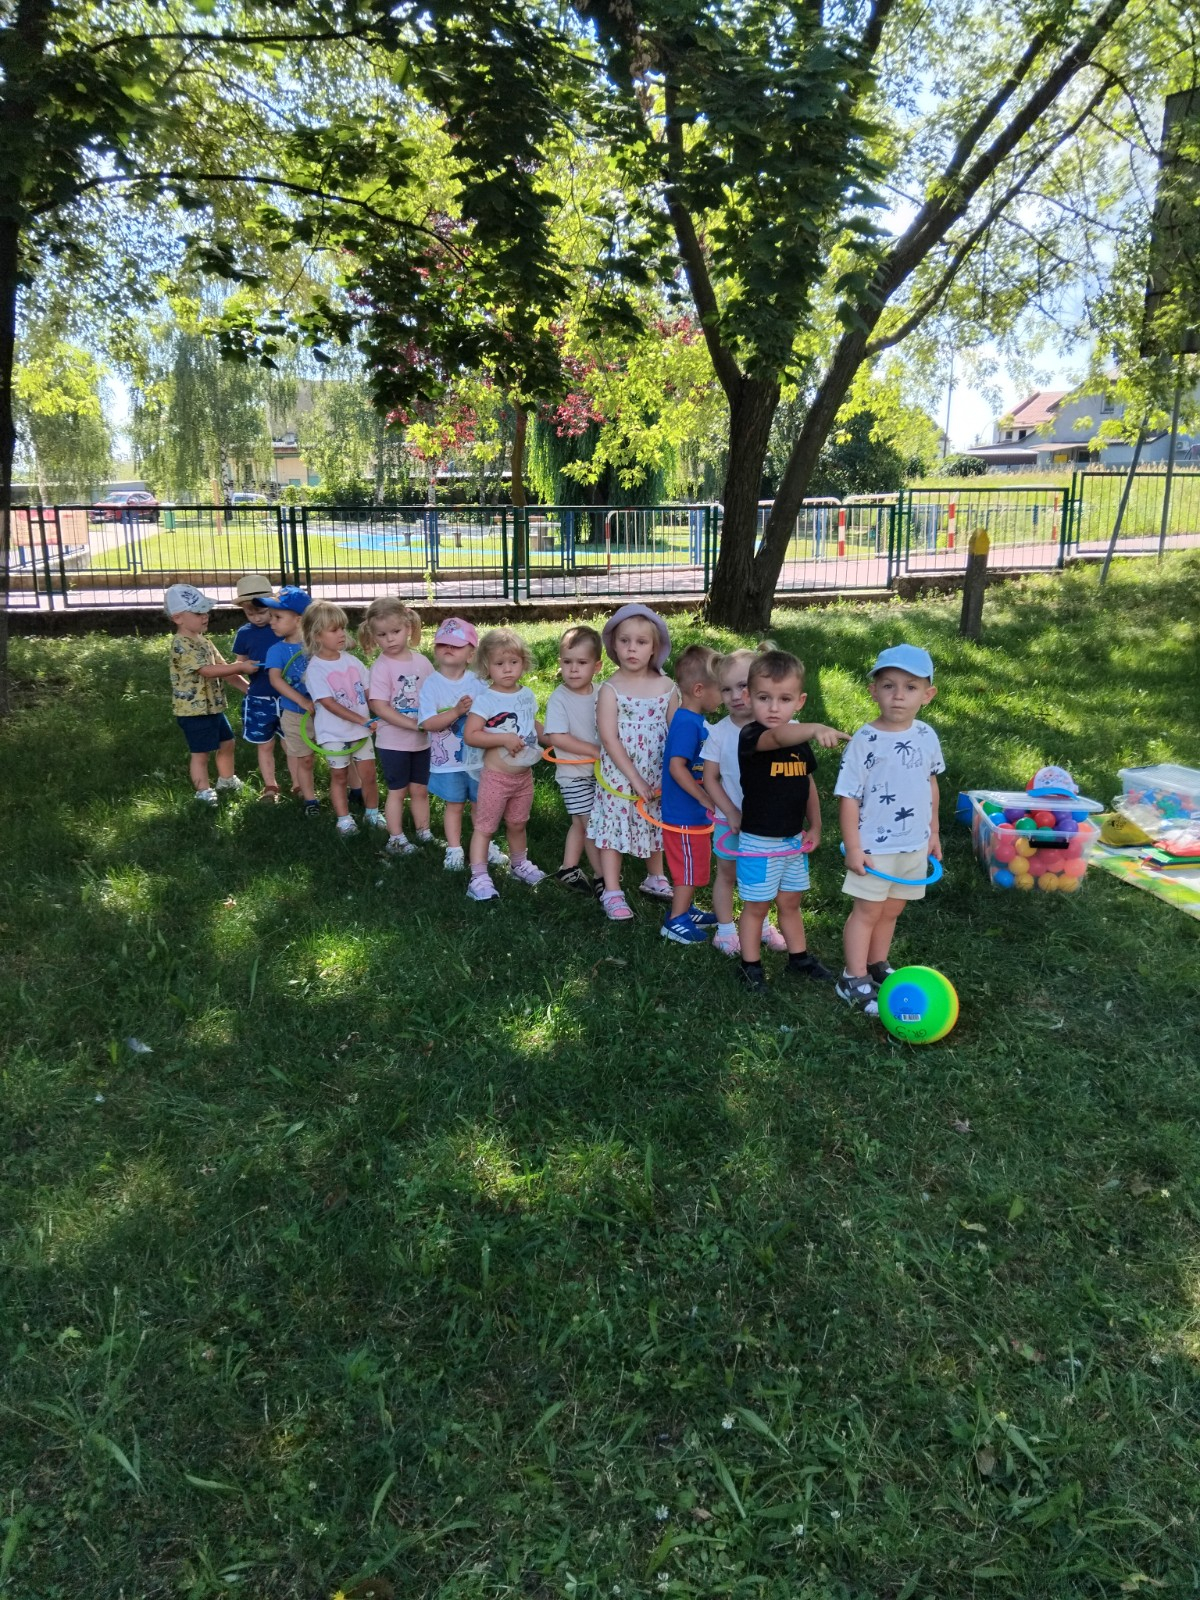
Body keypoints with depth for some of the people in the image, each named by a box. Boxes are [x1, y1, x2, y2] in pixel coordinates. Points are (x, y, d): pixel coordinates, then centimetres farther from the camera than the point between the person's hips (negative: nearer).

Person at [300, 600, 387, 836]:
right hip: (334, 734, -4)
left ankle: (372, 813, 25)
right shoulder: (315, 669, -15)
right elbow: (329, 703, -20)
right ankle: (344, 819, 23)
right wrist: (362, 720, -25)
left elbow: (368, 691, 6)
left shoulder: (351, 660, 1)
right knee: (339, 777, 10)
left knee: (368, 774, 7)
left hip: (361, 730, 4)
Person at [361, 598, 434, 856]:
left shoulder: (422, 661, 0)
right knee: (397, 790, 7)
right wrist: (414, 723, -24)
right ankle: (396, 839, 18)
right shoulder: (381, 667, -14)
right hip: (393, 741, -4)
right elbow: (379, 707, -21)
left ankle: (423, 832, 30)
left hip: (422, 740, 4)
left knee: (420, 789, 15)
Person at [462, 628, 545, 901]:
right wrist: (504, 738, -27)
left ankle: (520, 864, 40)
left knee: (517, 824, 22)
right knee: (484, 826, 1)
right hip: (496, 776, -6)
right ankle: (479, 876, 5)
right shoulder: (485, 700, -16)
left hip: (524, 775, 6)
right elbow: (469, 735, -21)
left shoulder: (527, 695, 3)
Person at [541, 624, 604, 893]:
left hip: (598, 770, 6)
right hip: (573, 773, -6)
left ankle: (569, 869, 34)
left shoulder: (601, 694, -1)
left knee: (580, 823, 18)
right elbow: (557, 737, -24)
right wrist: (595, 750, -25)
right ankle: (601, 877, 12)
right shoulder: (559, 698, -17)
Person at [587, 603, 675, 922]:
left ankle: (654, 879, 40)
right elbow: (609, 739, -16)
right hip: (619, 776, -4)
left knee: (655, 826, 19)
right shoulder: (610, 689, -12)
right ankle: (612, 893, 14)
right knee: (613, 828, 3)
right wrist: (634, 778, -19)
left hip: (656, 775, 4)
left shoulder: (666, 686, -2)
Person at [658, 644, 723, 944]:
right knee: (689, 868, 4)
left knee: (693, 866, 22)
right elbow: (676, 766, -30)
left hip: (693, 811, 10)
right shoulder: (687, 723, -24)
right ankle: (675, 923, 17)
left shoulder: (693, 720, 7)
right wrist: (705, 798, -28)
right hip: (686, 814, -9)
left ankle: (684, 910, 37)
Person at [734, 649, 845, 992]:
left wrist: (814, 826, 12)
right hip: (759, 840, -6)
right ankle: (750, 965, 22)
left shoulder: (800, 740, 2)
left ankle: (799, 957, 37)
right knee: (756, 906, 7)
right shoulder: (751, 736, -22)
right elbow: (778, 736, -45)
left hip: (794, 838, 6)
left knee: (790, 902, 21)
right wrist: (815, 729, -63)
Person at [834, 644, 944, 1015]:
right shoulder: (866, 741, -17)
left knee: (891, 911, 18)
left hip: (914, 845, 5)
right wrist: (853, 847, -16)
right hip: (874, 847, -5)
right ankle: (854, 979, 17)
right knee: (867, 912, 5)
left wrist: (933, 832, 17)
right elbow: (848, 797, -15)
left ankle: (877, 965, 36)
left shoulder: (926, 736, 0)